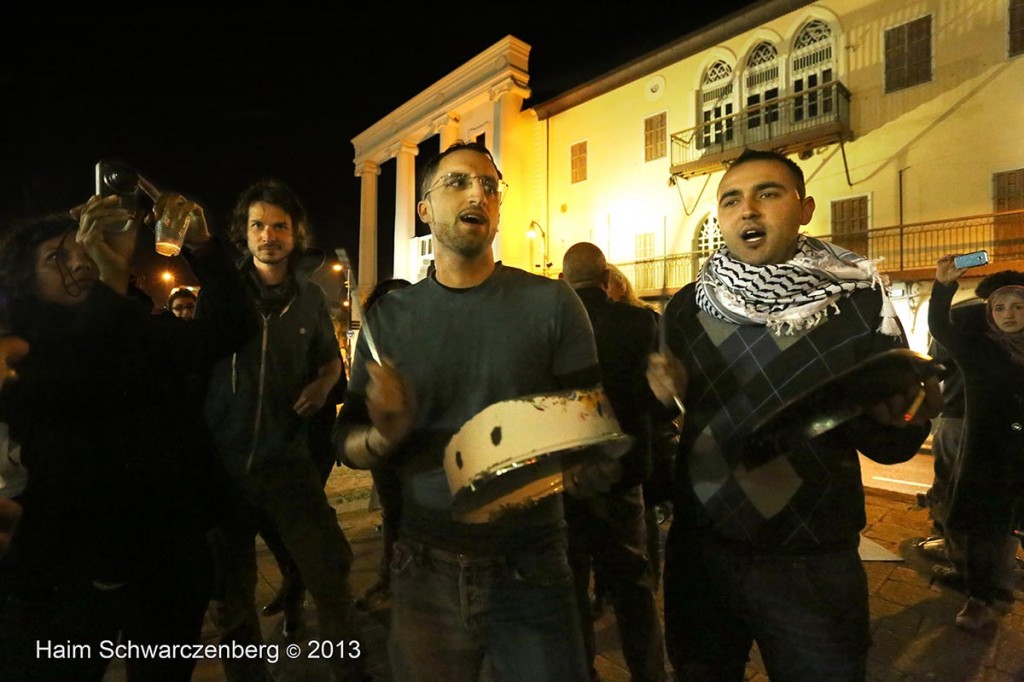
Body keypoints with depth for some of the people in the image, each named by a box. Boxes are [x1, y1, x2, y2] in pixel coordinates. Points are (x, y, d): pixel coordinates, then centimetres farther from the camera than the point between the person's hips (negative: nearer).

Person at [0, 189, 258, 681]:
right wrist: (113, 281, -37)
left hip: (174, 553, 3)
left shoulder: (144, 333, 5)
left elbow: (232, 327, -5)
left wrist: (201, 247, -20)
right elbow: (81, 390, -28)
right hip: (72, 568, -3)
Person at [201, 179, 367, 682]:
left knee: (330, 570, 0)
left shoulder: (309, 296, 3)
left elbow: (331, 358, 16)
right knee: (232, 588, 15)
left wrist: (322, 385, -5)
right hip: (223, 461, 0)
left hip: (287, 459, 0)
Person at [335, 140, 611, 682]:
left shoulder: (551, 302, -6)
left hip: (531, 567, -2)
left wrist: (584, 469, -25)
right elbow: (348, 442, 2)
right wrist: (384, 436, -20)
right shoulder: (388, 316, 0)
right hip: (426, 568, 3)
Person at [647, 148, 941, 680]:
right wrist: (659, 389, -14)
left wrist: (901, 420, -23)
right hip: (700, 550, 3)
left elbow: (884, 446, -1)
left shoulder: (861, 303, -8)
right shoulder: (686, 306, -2)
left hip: (814, 564, -2)